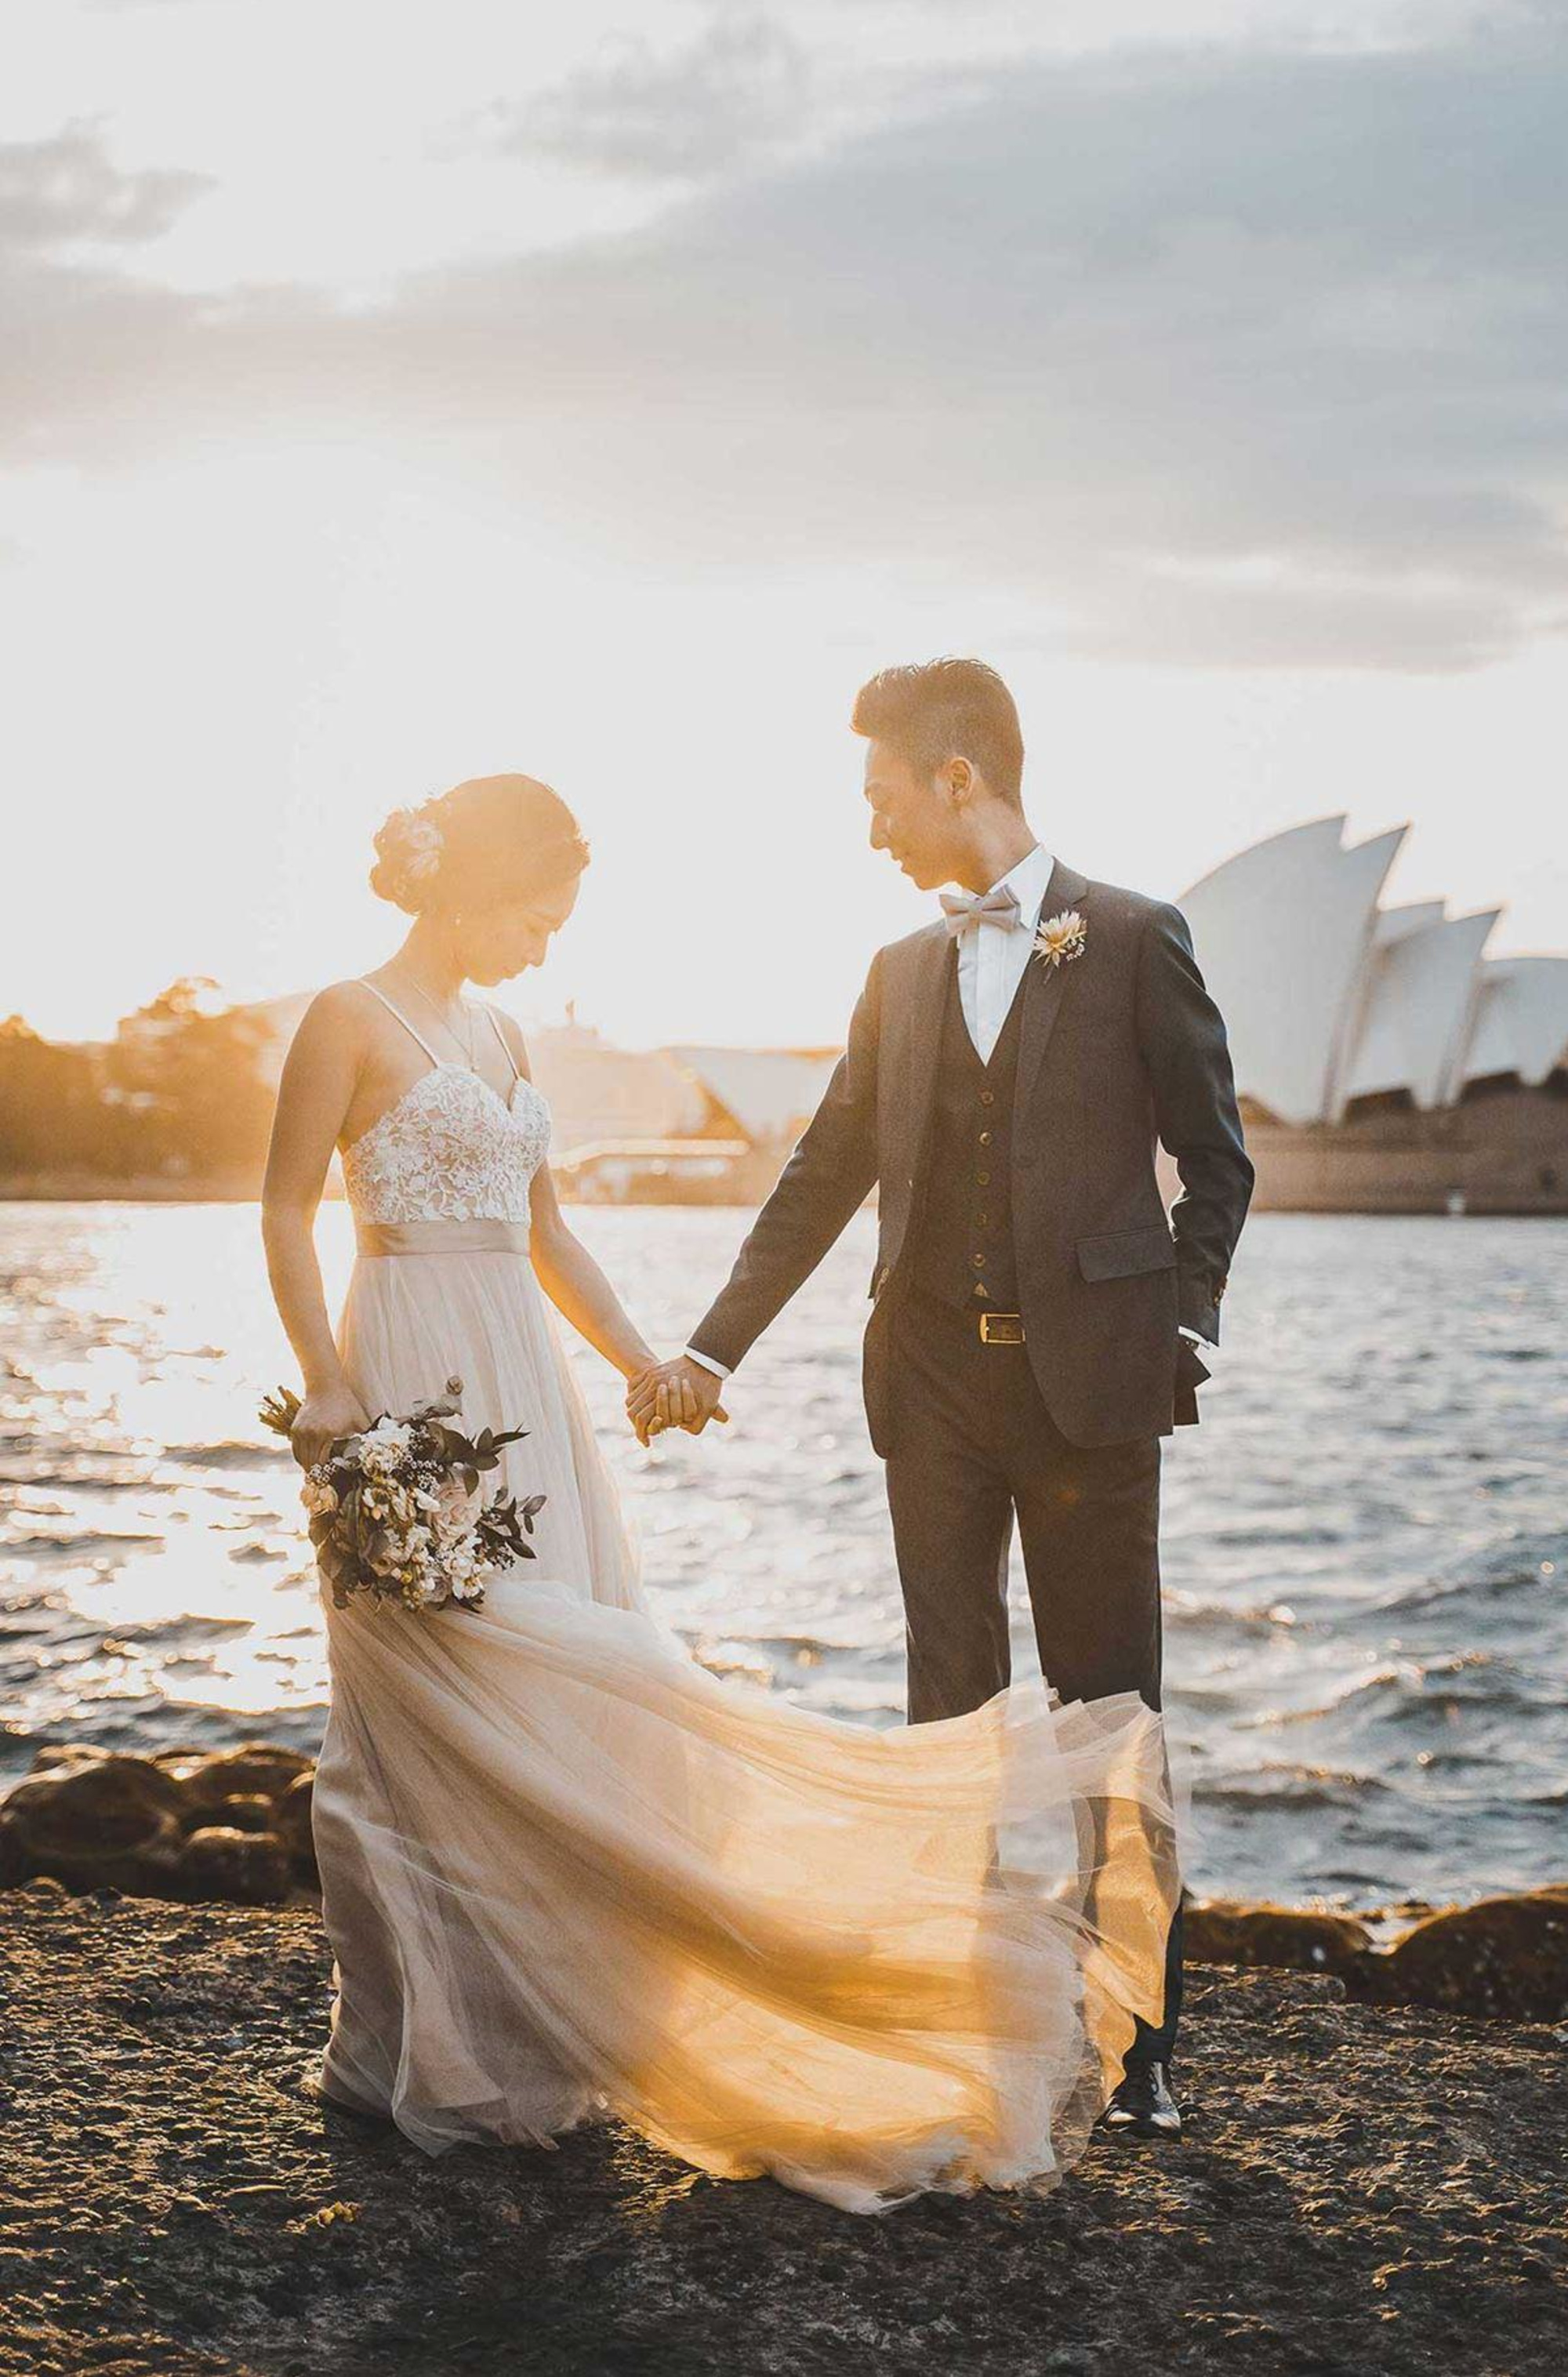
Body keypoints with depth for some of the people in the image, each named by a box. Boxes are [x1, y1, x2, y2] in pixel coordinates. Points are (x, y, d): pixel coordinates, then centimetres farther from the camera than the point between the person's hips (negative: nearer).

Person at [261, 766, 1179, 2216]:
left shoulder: (498, 1037, 17)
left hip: (522, 1392, 8)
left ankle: (530, 2033, 14)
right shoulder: (351, 1021, -5)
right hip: (413, 1394, -8)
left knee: (554, 1707, 6)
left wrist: (642, 1364, 10)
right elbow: (288, 1212, -7)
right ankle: (422, 2048, 3)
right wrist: (326, 1386, -17)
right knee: (447, 1714, -7)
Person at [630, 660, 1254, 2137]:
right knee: (950, 1706, 7)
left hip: (1088, 1374, -4)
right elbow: (825, 1178, 13)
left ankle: (1137, 2044, 10)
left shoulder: (1134, 940, -1)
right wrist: (713, 1348, 9)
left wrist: (1182, 1330, -5)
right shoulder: (902, 973, 12)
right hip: (935, 1379, 4)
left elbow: (1214, 1157, 2)